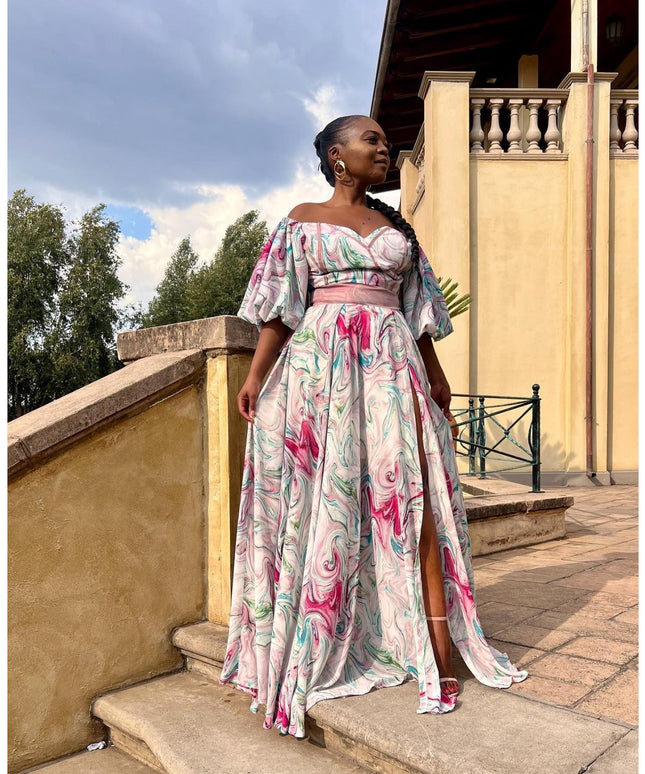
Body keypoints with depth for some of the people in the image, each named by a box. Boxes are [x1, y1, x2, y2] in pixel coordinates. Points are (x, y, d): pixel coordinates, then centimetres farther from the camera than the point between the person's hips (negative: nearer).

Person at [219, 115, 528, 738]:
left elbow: (416, 307, 19)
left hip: (392, 362, 2)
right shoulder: (302, 220, 10)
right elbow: (282, 308, 3)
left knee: (411, 496, -7)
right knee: (324, 498, -1)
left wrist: (435, 373, 16)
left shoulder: (395, 224, 19)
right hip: (321, 362, -2)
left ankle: (438, 654, -2)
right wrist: (254, 377, -6)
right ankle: (314, 647, 15)